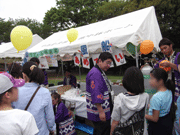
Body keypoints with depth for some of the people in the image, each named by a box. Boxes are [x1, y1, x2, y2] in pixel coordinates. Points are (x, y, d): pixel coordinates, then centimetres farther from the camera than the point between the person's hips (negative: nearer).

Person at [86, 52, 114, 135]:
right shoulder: (95, 73, -21)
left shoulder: (100, 73, 14)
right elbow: (96, 95, -26)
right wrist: (101, 111, -25)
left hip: (103, 111, 10)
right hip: (99, 112, -10)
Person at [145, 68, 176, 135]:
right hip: (168, 122, 8)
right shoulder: (169, 91, -7)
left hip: (158, 127, -8)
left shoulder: (156, 97, -31)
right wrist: (151, 106, 12)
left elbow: (155, 119, -25)